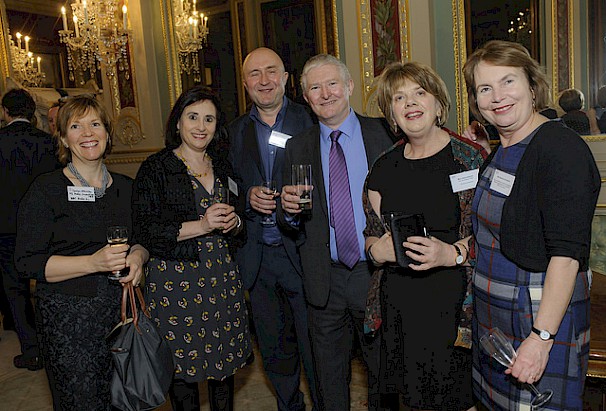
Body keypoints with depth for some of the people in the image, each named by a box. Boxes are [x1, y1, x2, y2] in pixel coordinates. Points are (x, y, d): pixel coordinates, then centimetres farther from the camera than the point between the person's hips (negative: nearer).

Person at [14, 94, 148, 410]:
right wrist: (93, 263, -23)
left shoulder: (126, 187, 8)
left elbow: (143, 239, 18)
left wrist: (137, 256, -6)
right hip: (68, 317, -4)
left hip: (122, 310, 4)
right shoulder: (45, 189, -6)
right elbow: (28, 262, -10)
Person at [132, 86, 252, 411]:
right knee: (182, 368, 5)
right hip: (175, 279, -4)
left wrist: (234, 222, -5)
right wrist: (201, 226, -19)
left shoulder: (222, 165, 10)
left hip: (223, 277, 5)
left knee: (225, 361, 12)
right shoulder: (156, 168, -5)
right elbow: (145, 230, -12)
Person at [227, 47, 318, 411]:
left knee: (315, 349, 7)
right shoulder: (236, 131, 8)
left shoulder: (310, 121, -4)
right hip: (257, 258, 4)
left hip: (302, 253, -4)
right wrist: (248, 197, -9)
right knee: (275, 350, 20)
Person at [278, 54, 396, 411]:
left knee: (384, 371, 17)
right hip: (325, 280, 2)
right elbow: (290, 224, 5)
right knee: (330, 380, 17)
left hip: (376, 272, -1)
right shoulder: (298, 147, 4)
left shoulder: (383, 133, -1)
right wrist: (290, 210, -16)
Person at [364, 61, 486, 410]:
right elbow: (372, 233, 16)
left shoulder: (470, 159, -6)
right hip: (398, 300, 4)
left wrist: (452, 253, -22)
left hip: (452, 300, -3)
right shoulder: (385, 167, 8)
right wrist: (376, 248, -4)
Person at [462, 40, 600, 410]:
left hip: (542, 319, -8)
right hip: (492, 317, 8)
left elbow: (567, 253, -24)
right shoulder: (497, 150, 8)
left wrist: (542, 336, -26)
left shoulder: (561, 147, -18)